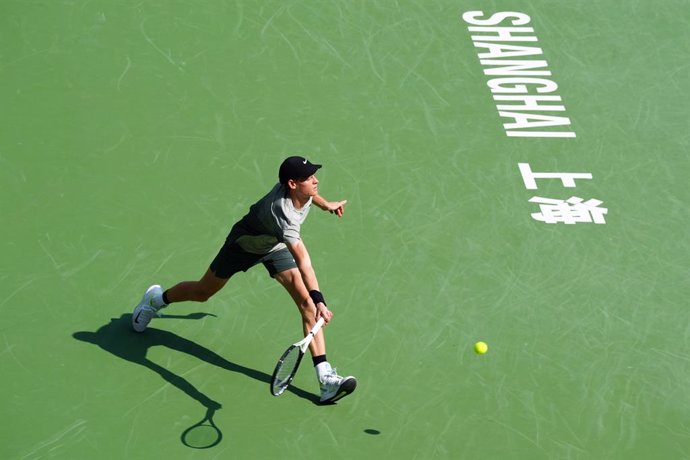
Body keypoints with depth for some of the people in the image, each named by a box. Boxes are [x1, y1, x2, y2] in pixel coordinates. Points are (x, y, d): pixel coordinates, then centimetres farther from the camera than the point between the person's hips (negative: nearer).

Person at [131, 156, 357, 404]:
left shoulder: (302, 190, -22)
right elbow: (303, 263, -55)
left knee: (307, 304, -12)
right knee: (202, 292, 16)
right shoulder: (282, 213, -45)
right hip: (244, 244, -6)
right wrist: (319, 300, -61)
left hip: (276, 246, 6)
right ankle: (157, 299, 51)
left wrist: (325, 204, 22)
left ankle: (326, 379, -16)